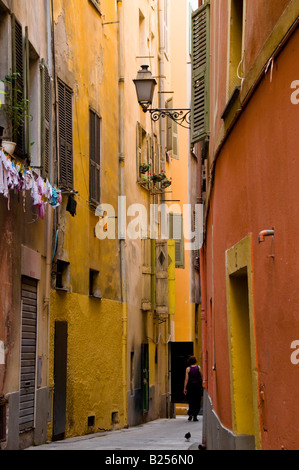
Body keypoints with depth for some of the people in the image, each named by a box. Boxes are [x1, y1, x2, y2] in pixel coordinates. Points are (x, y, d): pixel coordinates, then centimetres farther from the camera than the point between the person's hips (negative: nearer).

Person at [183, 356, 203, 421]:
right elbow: (201, 377, 2)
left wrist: (185, 388, -4)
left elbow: (186, 379, -6)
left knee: (191, 401, 11)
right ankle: (195, 416, 1)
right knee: (197, 401, 6)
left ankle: (190, 414, -1)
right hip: (198, 385, -1)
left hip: (190, 385, 1)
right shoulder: (198, 367, -3)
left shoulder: (188, 369, -3)